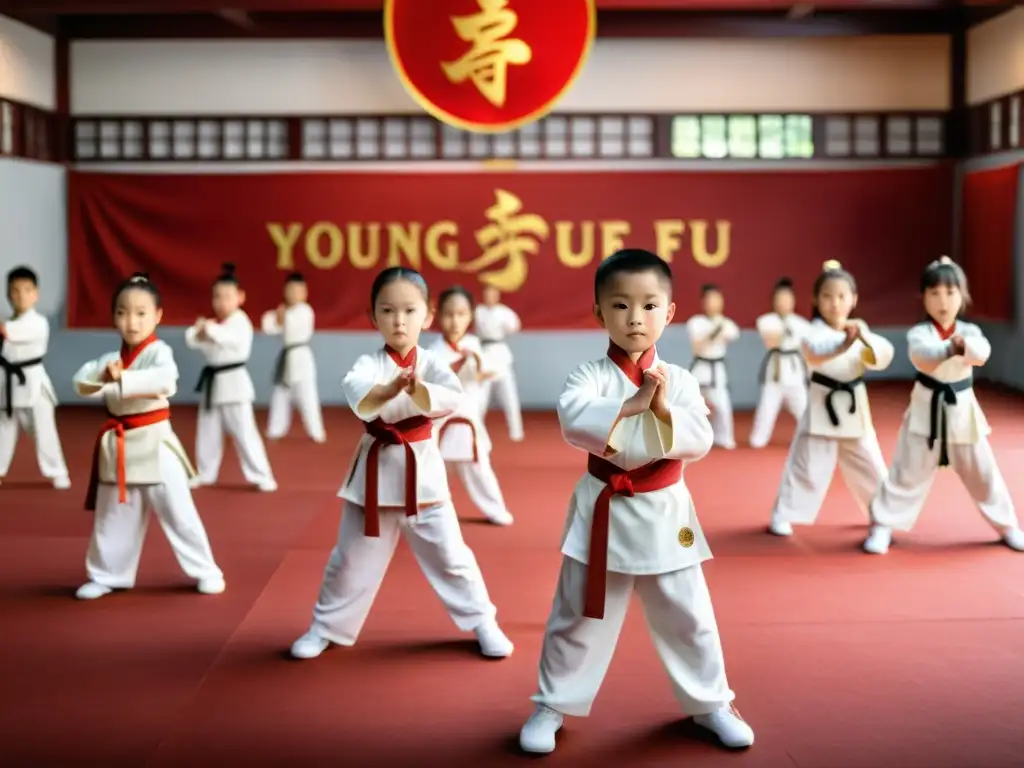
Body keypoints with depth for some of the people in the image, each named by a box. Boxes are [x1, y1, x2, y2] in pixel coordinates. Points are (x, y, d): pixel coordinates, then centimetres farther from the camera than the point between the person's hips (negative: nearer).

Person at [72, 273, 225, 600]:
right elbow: (81, 382, -3)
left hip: (154, 443, -6)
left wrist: (122, 379, -36)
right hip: (118, 445, 6)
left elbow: (165, 380, -32)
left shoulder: (159, 352, -12)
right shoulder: (110, 357, 8)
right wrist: (103, 373, -22)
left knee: (178, 512, -1)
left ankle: (206, 572, 12)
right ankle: (106, 575, 30)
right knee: (111, 517, 15)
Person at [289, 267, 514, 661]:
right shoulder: (369, 364, -9)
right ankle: (325, 628, 29)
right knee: (351, 559, 12)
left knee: (449, 555, 8)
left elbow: (453, 396, -26)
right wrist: (388, 391, -54)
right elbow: (356, 393, -32)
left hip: (422, 471, 0)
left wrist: (417, 391, -46)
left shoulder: (431, 364, -5)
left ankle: (482, 622, 25)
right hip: (376, 472, 0)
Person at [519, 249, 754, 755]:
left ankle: (710, 703, 31)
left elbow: (700, 442, -10)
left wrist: (664, 410, -25)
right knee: (578, 618, 9)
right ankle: (552, 706, 24)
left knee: (687, 618, 13)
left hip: (664, 514, 2)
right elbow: (574, 420, -28)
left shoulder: (679, 380, -2)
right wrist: (632, 406, -29)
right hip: (604, 513, -2)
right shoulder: (590, 375, -9)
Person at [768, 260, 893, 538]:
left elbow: (883, 358, -8)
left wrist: (866, 338, -28)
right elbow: (814, 355, -33)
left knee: (869, 465, 14)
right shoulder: (814, 331, -11)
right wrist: (844, 345, -50)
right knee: (807, 466, -4)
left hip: (854, 406, 5)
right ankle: (783, 516, 6)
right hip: (822, 406, -5)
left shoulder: (859, 330, 5)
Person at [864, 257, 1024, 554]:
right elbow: (923, 356, -31)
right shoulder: (918, 333, -9)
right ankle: (883, 526, 9)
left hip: (962, 412, 2)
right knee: (908, 473, -2)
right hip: (927, 412, -2)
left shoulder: (969, 331, -2)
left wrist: (965, 345, -46)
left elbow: (982, 353, -24)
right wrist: (951, 347, -49)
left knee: (983, 473, 12)